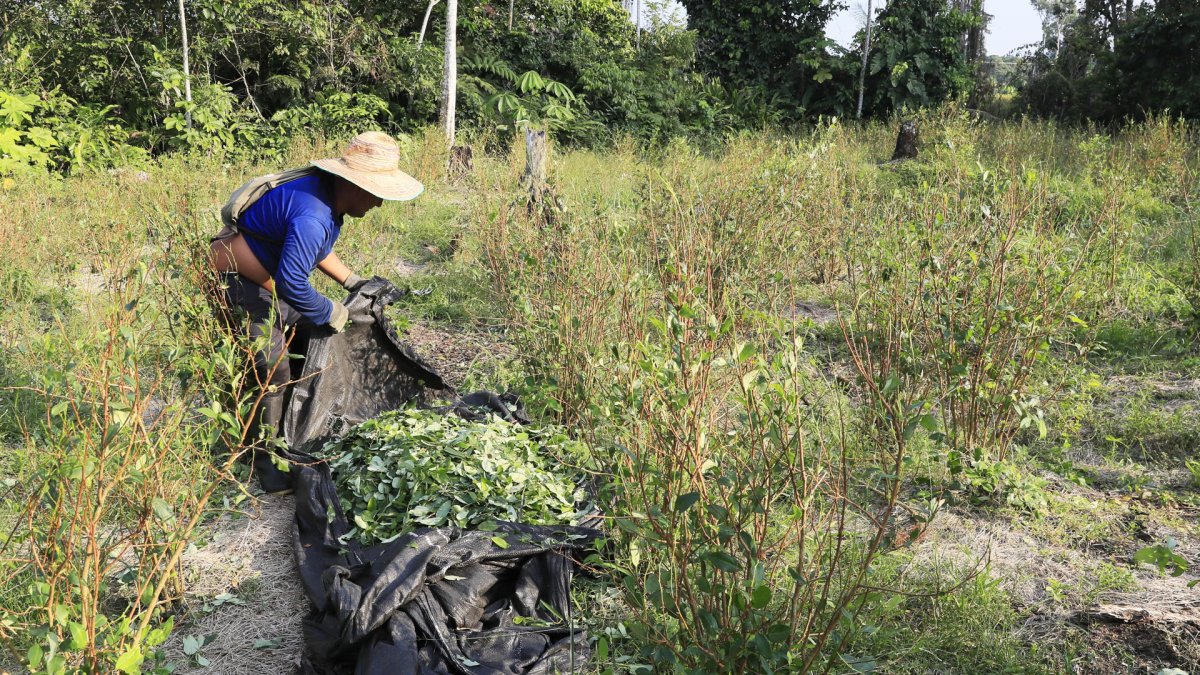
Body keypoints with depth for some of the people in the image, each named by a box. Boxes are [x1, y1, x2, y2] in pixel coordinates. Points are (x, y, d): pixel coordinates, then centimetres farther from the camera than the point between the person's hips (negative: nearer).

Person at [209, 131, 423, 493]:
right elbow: (292, 285, -35)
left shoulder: (328, 194, 0)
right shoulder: (313, 215, -34)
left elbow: (318, 249, 17)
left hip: (266, 280, 11)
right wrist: (332, 313, -19)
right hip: (233, 283, -11)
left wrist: (352, 281, 12)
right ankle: (265, 462, 3)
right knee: (273, 371, -13)